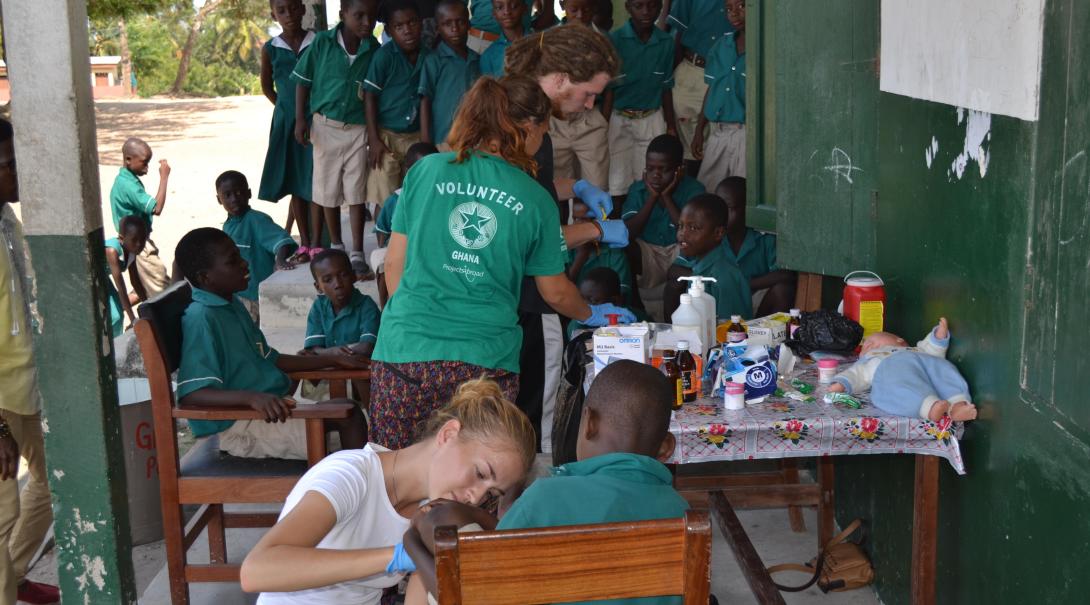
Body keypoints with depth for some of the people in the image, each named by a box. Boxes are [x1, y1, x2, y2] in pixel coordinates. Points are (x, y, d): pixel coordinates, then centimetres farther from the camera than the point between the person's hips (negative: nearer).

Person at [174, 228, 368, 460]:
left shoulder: (233, 305, 13)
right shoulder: (201, 319, -18)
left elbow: (269, 359, 22)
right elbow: (191, 394, -26)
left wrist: (333, 360, 19)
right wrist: (252, 397, -39)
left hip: (268, 404, 10)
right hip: (238, 425, -10)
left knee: (351, 415, 2)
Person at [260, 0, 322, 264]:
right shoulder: (270, 49, 4)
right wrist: (287, 108, 10)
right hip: (286, 121, 2)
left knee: (316, 181, -5)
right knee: (294, 183, 6)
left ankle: (316, 243, -1)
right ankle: (304, 243, 12)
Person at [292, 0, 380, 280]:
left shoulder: (374, 50, -8)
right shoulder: (322, 43, -9)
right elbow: (303, 80, 1)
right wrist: (301, 119, -4)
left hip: (357, 128, -1)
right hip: (325, 125, 1)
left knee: (356, 192, -1)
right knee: (328, 190, 11)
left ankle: (357, 254, 3)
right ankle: (336, 247, 26)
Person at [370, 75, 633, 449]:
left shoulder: (426, 170, 5)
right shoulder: (536, 201, 3)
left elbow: (394, 265, 10)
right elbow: (556, 293, 14)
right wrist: (592, 315, 34)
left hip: (406, 349, 1)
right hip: (486, 359, -1)